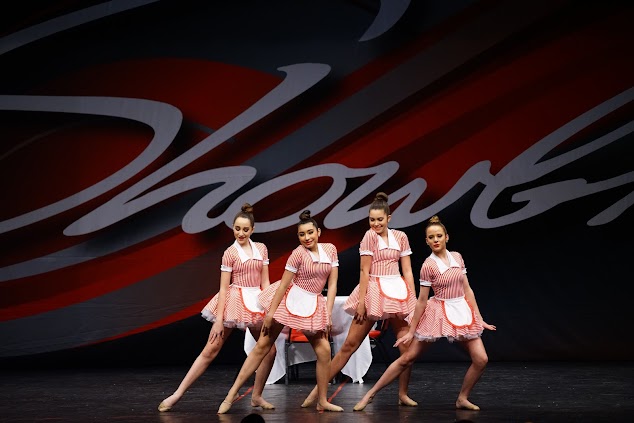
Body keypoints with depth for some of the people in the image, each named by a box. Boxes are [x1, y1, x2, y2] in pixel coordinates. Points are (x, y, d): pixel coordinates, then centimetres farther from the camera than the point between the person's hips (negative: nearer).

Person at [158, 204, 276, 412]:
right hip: (233, 301, -4)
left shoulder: (261, 249, 6)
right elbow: (223, 288, -8)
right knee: (210, 350, -5)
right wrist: (219, 320, -13)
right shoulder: (230, 253, -5)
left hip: (256, 302, 4)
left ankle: (256, 396, 15)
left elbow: (265, 281, 9)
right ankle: (178, 394, -1)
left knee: (270, 350, 0)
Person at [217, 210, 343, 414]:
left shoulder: (330, 249, -2)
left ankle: (322, 402, 10)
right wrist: (270, 314, -16)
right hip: (289, 298, -4)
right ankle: (233, 392, 1)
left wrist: (328, 315, -5)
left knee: (324, 350, -4)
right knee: (262, 345, -3)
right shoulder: (298, 254, -13)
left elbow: (332, 284, 0)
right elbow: (283, 284, -15)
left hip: (313, 305, 4)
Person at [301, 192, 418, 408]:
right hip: (373, 291, -4)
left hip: (398, 291, 4)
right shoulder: (370, 236, -4)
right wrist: (361, 301, -11)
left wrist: (414, 298, 2)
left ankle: (403, 394, 15)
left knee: (407, 346, -1)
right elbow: (364, 271, -7)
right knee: (350, 344, -4)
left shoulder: (400, 237, 7)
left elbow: (407, 271, 8)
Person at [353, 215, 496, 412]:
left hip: (462, 311, 4)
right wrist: (411, 331, -5)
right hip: (439, 313, -4)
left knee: (481, 360, -6)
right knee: (407, 358, -2)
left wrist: (479, 318, 8)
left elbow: (467, 290, 9)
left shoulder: (457, 257, 3)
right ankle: (370, 394, 5)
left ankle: (462, 399, 14)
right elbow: (422, 300, -7)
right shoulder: (428, 265, -10)